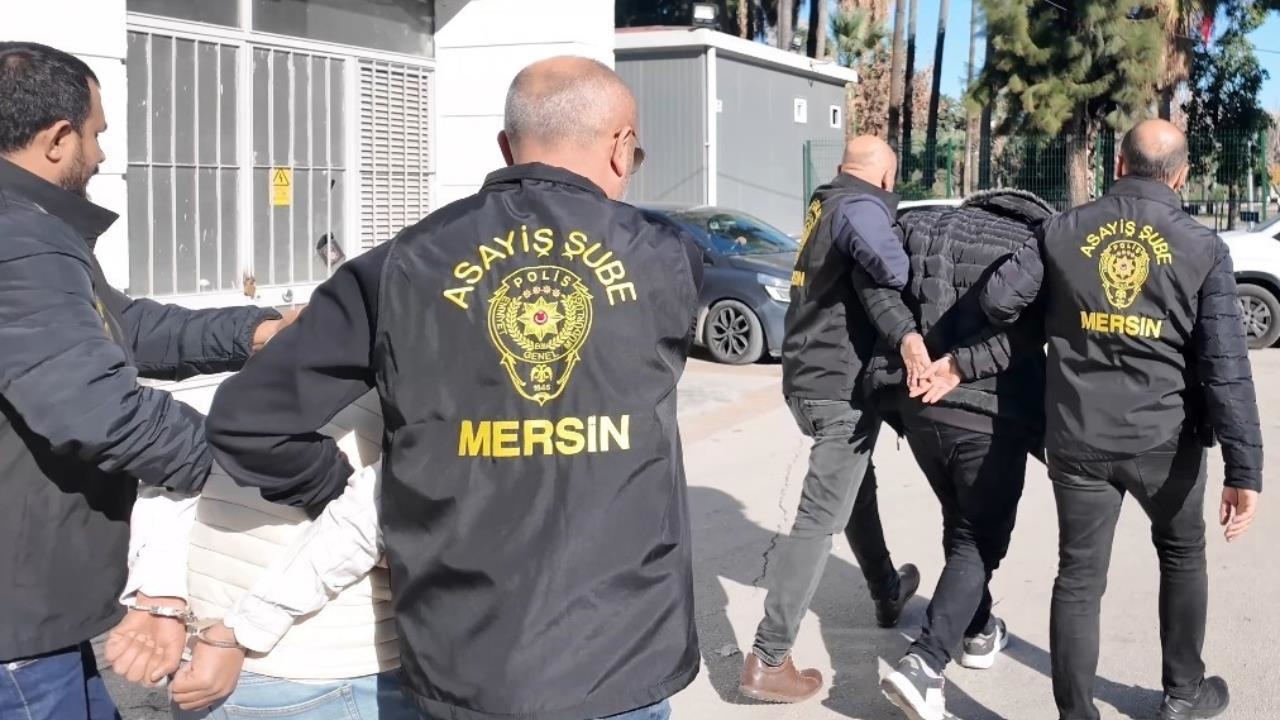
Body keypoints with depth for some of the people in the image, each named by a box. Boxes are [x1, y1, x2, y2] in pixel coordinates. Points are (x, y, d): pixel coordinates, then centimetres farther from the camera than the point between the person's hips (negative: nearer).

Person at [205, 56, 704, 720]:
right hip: (619, 663, -1)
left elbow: (246, 420, -8)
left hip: (463, 665, 1)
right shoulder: (665, 263, -4)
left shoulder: (405, 266, -6)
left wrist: (341, 483, 8)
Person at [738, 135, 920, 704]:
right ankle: (767, 660, -8)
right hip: (843, 385, -9)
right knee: (820, 519, -8)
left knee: (858, 488, 27)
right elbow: (890, 264, -35)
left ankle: (888, 593, 46)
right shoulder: (861, 206, -15)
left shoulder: (826, 203, 13)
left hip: (811, 378, 10)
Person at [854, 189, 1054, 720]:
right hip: (990, 412, -4)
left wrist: (906, 339, -11)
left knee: (960, 525, 24)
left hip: (918, 405, 5)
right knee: (979, 539, 5)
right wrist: (963, 366, -18)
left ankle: (979, 630, 41)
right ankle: (924, 664, -10)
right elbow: (1032, 331, -17)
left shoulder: (925, 225, 13)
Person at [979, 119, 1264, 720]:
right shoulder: (1203, 247, -5)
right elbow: (1226, 370, -10)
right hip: (1163, 438, -1)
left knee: (1078, 577, 8)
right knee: (1182, 555, 23)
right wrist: (1244, 471, -9)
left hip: (1078, 438, 1)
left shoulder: (1063, 230, 0)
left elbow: (999, 301, -6)